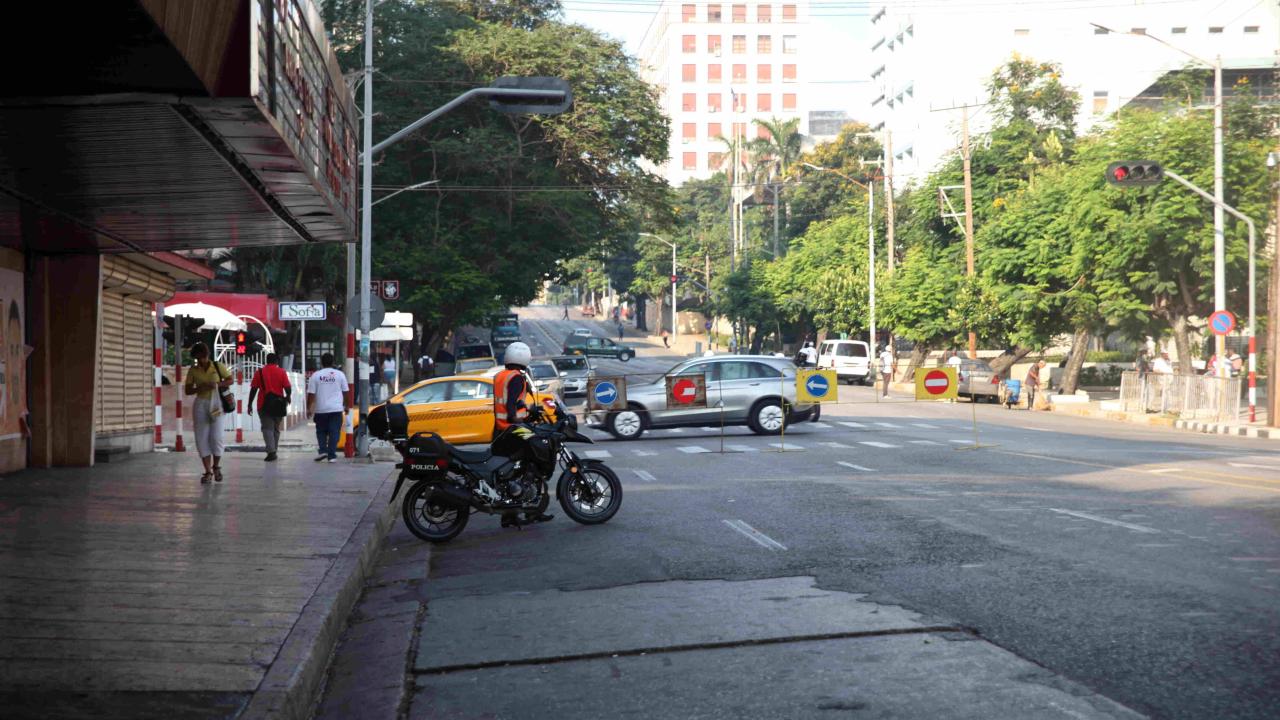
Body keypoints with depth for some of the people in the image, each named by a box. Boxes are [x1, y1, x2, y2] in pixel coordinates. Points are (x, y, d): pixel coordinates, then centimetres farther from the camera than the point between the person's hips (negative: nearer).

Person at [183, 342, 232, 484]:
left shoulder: (218, 367, 2)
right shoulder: (193, 371, 5)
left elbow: (230, 380, 8)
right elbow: (187, 390, 5)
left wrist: (217, 384, -11)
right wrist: (199, 388, -15)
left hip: (216, 404, -2)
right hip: (201, 404, 2)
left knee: (216, 437, -7)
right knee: (202, 438, -2)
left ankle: (216, 466, 17)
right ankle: (208, 472, 3)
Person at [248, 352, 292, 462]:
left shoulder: (259, 372, 1)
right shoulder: (281, 372, 0)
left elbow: (253, 389, -1)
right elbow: (288, 388, -5)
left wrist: (250, 404, 4)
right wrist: (288, 397, 16)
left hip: (264, 404, -1)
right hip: (278, 404, 1)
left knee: (267, 428, -1)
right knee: (276, 428, 16)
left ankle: (271, 451, -16)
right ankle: (274, 451, 20)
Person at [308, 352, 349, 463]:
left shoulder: (315, 375, -1)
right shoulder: (340, 374, 2)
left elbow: (311, 394, -4)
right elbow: (345, 392, 7)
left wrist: (308, 408, 3)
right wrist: (345, 406, 19)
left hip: (321, 409, 0)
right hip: (336, 408, 0)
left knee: (321, 432, 16)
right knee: (334, 432, 2)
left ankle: (322, 451, 1)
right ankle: (332, 455, -3)